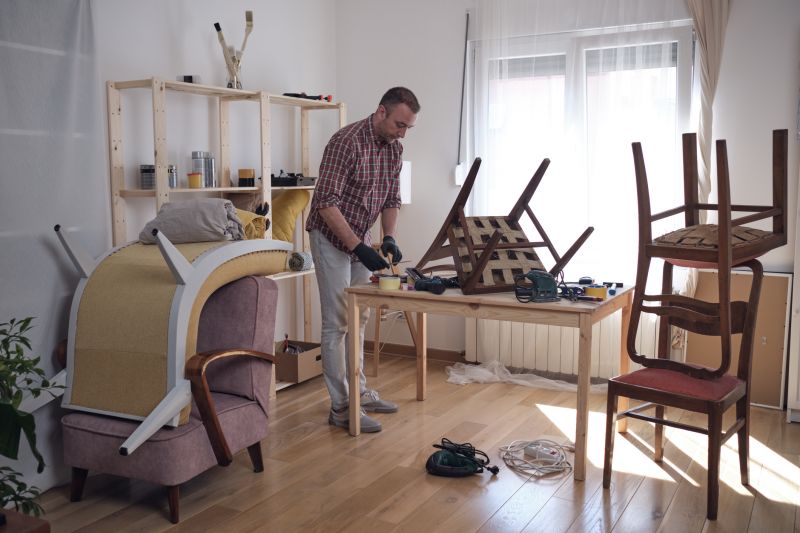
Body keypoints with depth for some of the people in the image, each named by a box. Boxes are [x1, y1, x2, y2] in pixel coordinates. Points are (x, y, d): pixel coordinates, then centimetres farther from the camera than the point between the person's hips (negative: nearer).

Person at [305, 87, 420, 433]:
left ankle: (358, 391, 26)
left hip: (360, 238, 8)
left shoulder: (394, 149, 0)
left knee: (358, 318, 14)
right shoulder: (346, 141, -25)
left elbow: (391, 199, 8)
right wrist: (358, 247, -32)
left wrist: (389, 238, -9)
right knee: (337, 323, -5)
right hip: (331, 238, -8)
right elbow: (326, 204, -28)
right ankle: (341, 408, 1)